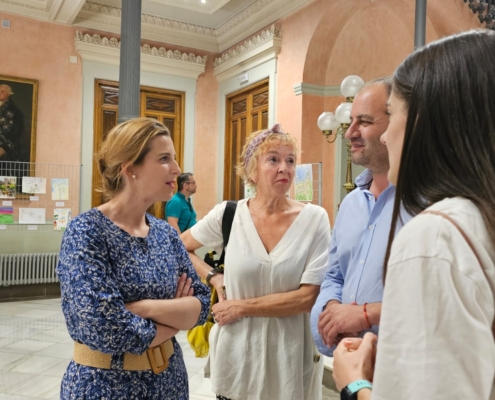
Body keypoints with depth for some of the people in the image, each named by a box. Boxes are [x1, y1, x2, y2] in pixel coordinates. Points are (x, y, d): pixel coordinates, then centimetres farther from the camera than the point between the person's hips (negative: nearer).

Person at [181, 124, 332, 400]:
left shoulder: (314, 219, -9)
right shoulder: (228, 214, -6)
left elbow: (309, 296, -14)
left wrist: (241, 306, -12)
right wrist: (214, 278, -4)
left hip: (291, 355, -1)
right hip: (237, 352, 1)